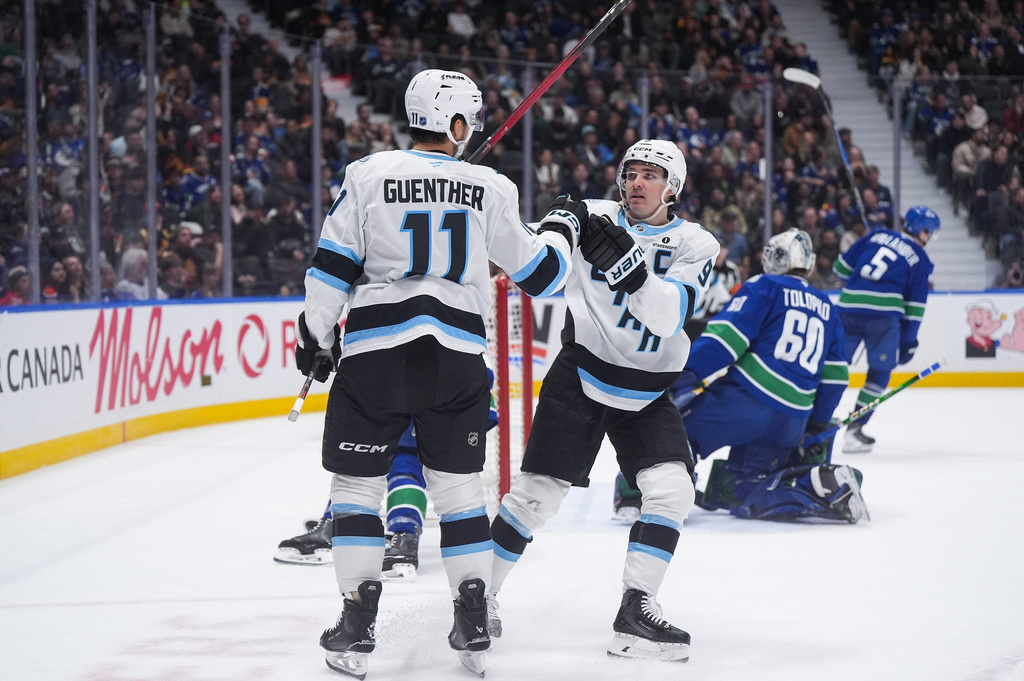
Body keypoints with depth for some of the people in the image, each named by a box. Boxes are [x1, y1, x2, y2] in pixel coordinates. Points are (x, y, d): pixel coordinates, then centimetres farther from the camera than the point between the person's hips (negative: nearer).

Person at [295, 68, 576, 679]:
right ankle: (474, 628, 10)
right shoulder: (490, 189, 3)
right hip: (457, 356, 1)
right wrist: (563, 228, 30)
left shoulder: (369, 175, 0)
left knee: (357, 482, 8)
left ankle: (358, 626, 3)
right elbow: (537, 272, 11)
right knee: (458, 485, 12)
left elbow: (332, 266, 0)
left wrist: (316, 336, 11)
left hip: (376, 351, -1)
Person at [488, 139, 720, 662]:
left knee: (671, 490, -14)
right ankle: (481, 593, 12)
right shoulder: (595, 218, -4)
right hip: (581, 375, -2)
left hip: (646, 393, 2)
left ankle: (635, 612, -8)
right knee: (537, 492, -4)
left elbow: (670, 315, -20)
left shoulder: (696, 245, -4)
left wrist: (627, 265, -34)